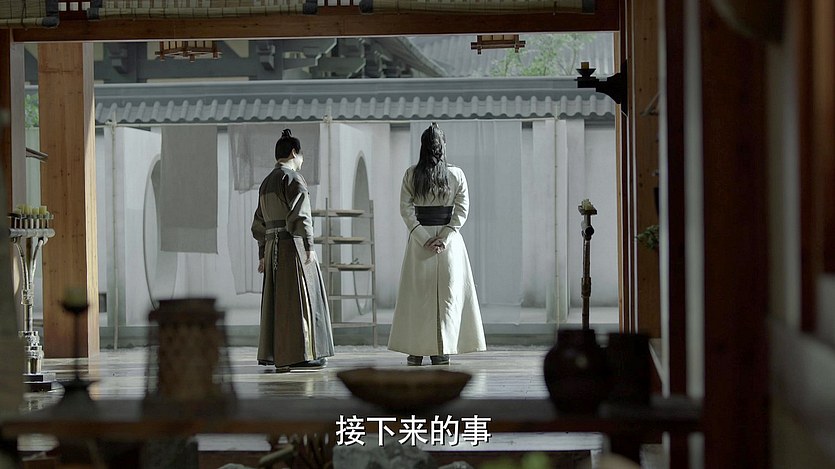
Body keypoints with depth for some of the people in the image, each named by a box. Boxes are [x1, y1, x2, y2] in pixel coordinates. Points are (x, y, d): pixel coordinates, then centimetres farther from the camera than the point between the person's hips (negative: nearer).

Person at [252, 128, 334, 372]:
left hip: (273, 245, 8)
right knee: (298, 297, -7)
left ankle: (270, 353, 16)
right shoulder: (293, 178, -8)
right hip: (293, 243, -8)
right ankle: (297, 355, -9)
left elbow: (260, 224, 20)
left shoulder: (267, 183, 18)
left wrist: (263, 255, 23)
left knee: (276, 299, 13)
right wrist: (309, 247, -18)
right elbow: (300, 215, -17)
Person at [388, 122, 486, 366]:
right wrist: (445, 236, -9)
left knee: (418, 294, 6)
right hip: (449, 241, 0)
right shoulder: (456, 174, -1)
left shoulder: (411, 175, -2)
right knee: (448, 294, 4)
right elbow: (462, 209, -6)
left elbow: (406, 209, -6)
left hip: (420, 239, 0)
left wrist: (424, 238, -7)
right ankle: (443, 351, 1)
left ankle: (416, 351, 7)